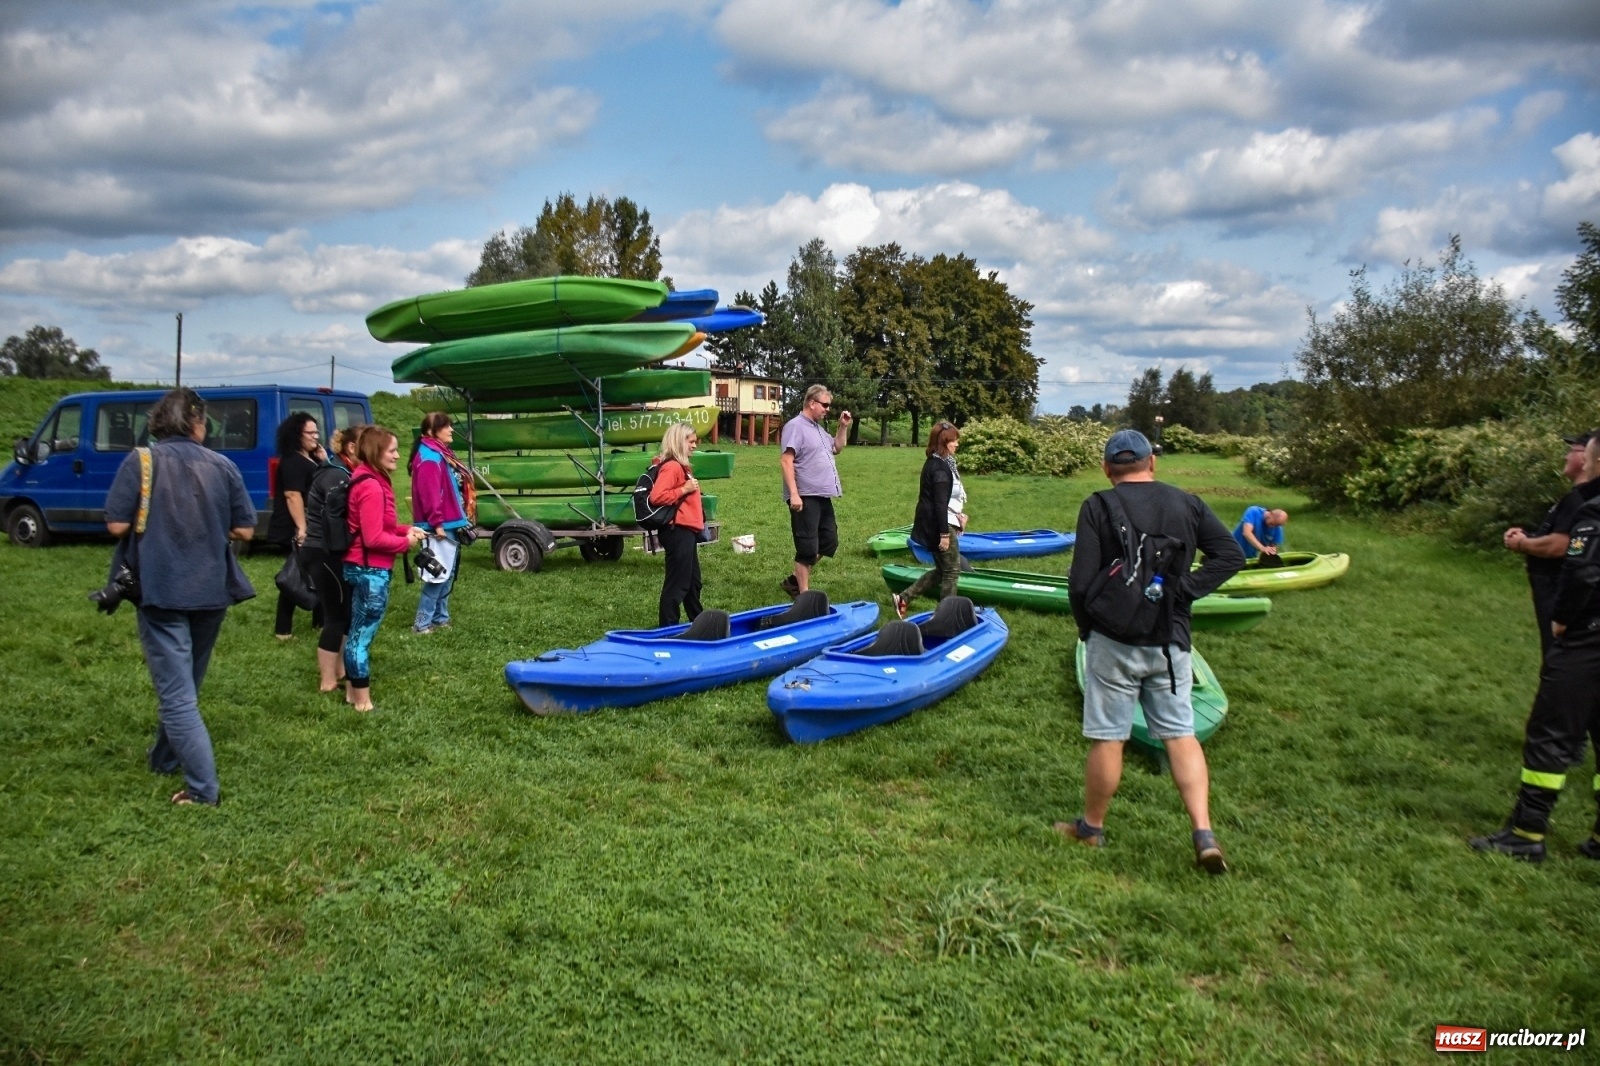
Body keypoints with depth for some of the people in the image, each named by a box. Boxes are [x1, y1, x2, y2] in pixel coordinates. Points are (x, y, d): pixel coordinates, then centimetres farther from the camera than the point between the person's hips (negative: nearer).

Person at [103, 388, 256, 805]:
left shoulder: (141, 461, -7)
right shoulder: (222, 466, 0)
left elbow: (117, 525, -10)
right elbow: (244, 530, 2)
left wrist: (152, 522, 10)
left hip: (161, 590, -3)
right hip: (210, 591, 4)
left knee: (176, 693, -1)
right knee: (186, 684, 22)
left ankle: (203, 787, -5)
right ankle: (165, 757, 40)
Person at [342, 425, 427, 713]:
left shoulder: (367, 480, 11)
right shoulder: (371, 487, -21)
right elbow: (374, 538, -23)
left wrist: (406, 529, 5)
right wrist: (406, 542, -10)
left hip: (361, 567, 11)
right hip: (371, 570, -11)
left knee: (357, 632, 18)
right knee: (363, 635, -1)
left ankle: (353, 692, 30)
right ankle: (362, 701, 8)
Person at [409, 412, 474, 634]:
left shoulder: (441, 454, 16)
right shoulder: (429, 458, -16)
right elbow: (429, 494, -23)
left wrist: (460, 518, 17)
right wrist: (437, 523, -23)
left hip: (450, 523, 10)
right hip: (441, 526, -10)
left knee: (448, 573, 15)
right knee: (440, 573, -7)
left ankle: (440, 618, 23)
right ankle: (422, 623, 0)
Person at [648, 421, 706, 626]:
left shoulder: (682, 466, 15)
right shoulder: (671, 467, -16)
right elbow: (656, 497, -26)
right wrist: (684, 490, -20)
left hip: (687, 530, 11)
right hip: (678, 531, -11)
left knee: (693, 581, 20)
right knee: (677, 583, -5)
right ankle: (668, 628, 2)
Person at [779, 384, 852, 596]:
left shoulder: (818, 428, 17)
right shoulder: (795, 426, -11)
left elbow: (836, 449, 30)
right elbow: (786, 460, -19)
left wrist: (843, 427, 14)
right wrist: (794, 493, -25)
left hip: (822, 496, 10)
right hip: (805, 497, -10)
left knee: (829, 542, 14)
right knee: (808, 547, -3)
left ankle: (795, 581, 23)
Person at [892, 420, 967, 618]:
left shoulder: (934, 462, 12)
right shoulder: (941, 467, -19)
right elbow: (940, 503, -22)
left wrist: (958, 514, 13)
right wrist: (945, 533, -22)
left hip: (934, 525, 10)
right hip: (939, 526, -10)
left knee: (941, 569, 18)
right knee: (952, 571, 3)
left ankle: (904, 598, 17)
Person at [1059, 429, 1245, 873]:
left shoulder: (1098, 507, -9)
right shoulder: (1188, 504, 4)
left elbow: (1080, 582, -13)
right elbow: (1230, 554, -2)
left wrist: (1085, 627, 3)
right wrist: (1183, 590, -4)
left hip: (1113, 641, -3)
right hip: (1171, 641, 3)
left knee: (1107, 738, 6)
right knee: (1181, 734, 11)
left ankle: (1091, 827, 22)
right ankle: (1204, 834, 3)